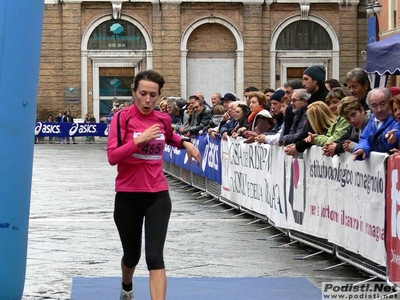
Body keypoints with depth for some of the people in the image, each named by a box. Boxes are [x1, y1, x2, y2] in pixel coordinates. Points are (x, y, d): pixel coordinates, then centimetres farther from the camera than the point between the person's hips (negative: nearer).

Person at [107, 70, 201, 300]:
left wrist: (186, 143, 10)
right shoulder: (123, 117, -9)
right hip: (128, 196, -1)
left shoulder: (163, 119, 2)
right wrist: (140, 140, -27)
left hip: (158, 196, 1)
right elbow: (112, 156, -19)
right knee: (132, 255, 17)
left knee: (155, 256, -13)